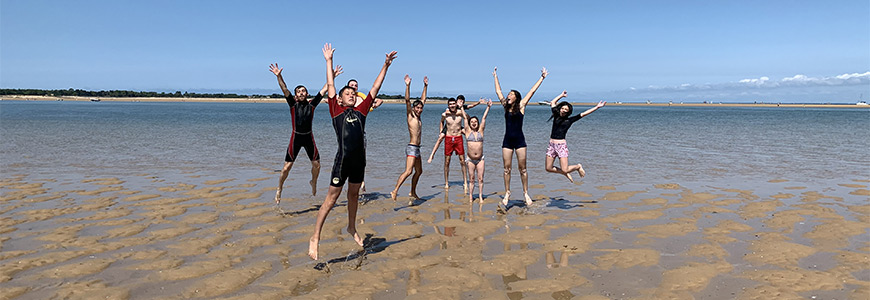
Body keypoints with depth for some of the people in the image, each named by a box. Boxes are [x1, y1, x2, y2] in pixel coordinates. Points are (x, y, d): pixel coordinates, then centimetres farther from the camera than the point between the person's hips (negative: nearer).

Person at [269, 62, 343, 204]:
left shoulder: (312, 104, 3)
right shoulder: (293, 104, -2)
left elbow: (324, 90, 2)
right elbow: (284, 89, -14)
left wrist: (332, 77, -2)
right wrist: (278, 76, -27)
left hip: (309, 137, 2)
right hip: (296, 137, -2)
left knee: (316, 165, 7)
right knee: (286, 167, -3)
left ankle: (313, 182, 37)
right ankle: (279, 189, 16)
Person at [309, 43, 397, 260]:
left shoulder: (361, 111, 12)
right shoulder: (336, 111, 2)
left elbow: (375, 88, 13)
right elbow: (330, 85, 5)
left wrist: (385, 66, 14)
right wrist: (329, 61, 10)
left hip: (359, 159, 5)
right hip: (343, 159, -5)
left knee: (354, 195, 20)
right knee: (331, 198, -1)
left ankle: (352, 229, 38)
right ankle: (315, 238, 7)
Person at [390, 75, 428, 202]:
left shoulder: (418, 116, 13)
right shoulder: (410, 115, -6)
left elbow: (423, 99, 22)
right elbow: (407, 100, -19)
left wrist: (425, 86, 24)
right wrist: (408, 86, -26)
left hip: (417, 148, 9)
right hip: (411, 148, -9)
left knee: (419, 171, 16)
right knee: (408, 171, -20)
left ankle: (412, 192, 28)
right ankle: (395, 191, -24)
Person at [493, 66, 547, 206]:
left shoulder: (521, 106, 2)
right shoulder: (506, 106, 11)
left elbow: (532, 91, 6)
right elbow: (498, 91, 21)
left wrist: (542, 78, 10)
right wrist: (495, 76, 29)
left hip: (519, 140, -3)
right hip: (507, 141, 3)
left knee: (522, 168, 1)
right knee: (507, 169, 4)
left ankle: (526, 193, 11)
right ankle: (507, 193, 13)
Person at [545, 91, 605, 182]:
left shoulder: (569, 120, 2)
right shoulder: (556, 116, 10)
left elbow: (584, 114, 3)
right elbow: (552, 102, 23)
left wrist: (597, 107, 2)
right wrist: (562, 95, 27)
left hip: (561, 145, -4)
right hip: (551, 144, 4)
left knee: (565, 170, -8)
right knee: (549, 168, 3)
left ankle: (578, 167, 25)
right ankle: (566, 174, 28)